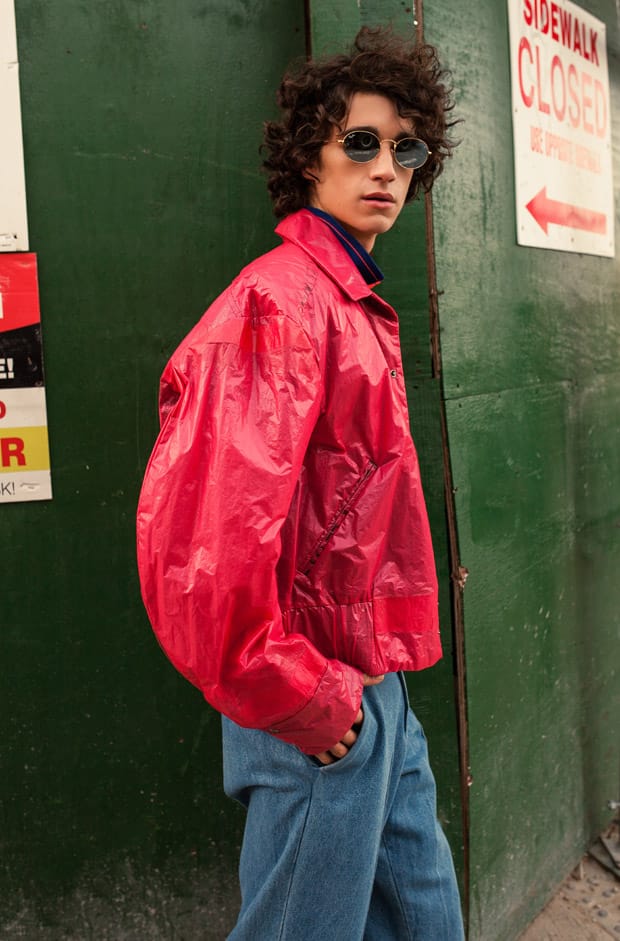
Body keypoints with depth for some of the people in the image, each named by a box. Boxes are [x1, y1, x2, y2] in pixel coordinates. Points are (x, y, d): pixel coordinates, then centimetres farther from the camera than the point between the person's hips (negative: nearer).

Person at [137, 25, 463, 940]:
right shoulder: (282, 297, -16)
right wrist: (291, 692, -18)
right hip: (321, 710, -9)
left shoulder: (351, 299, 14)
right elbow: (215, 525, -27)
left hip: (371, 685, 9)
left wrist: (378, 674, 17)